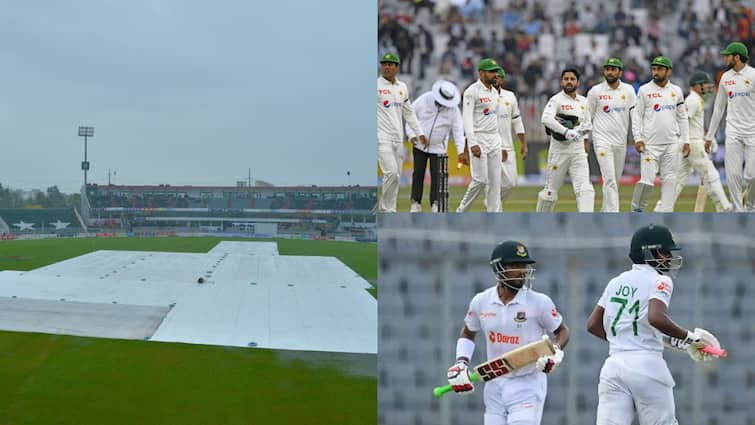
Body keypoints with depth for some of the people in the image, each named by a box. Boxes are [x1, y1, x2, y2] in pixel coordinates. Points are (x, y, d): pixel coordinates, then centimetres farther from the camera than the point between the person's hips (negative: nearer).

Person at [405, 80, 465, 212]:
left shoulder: (453, 110, -12)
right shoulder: (424, 100, -13)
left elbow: (458, 131, -12)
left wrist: (461, 150, -20)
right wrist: (411, 134, -11)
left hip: (438, 147, 0)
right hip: (419, 144, 1)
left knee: (436, 174, -3)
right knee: (418, 172, 4)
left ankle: (435, 204, 1)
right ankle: (416, 203, 11)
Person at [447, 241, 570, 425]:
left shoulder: (539, 302, -11)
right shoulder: (481, 301, -1)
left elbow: (562, 331, 2)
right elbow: (468, 332, 17)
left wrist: (556, 353, -17)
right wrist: (460, 364, 3)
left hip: (527, 384, -4)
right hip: (494, 385, 4)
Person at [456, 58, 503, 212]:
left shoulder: (495, 92, 15)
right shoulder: (472, 91, -9)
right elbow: (467, 118, -16)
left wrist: (503, 145, 16)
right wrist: (473, 144, -24)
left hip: (494, 140, 7)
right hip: (479, 139, -7)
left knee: (495, 181, 2)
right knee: (480, 179, -12)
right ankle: (461, 211, 5)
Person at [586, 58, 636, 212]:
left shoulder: (628, 90, 6)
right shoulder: (595, 91, 0)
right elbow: (587, 117, 6)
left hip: (621, 141, 4)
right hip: (602, 140, -4)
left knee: (615, 180, 10)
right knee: (610, 179, -14)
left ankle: (604, 212, 25)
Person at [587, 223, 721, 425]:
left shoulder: (617, 281, 17)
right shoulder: (660, 280, -3)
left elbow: (593, 325, 17)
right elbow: (656, 318, -22)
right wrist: (690, 337, -11)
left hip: (613, 366, 6)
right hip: (647, 366, -6)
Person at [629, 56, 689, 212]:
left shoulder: (676, 91, 10)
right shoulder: (644, 90, 0)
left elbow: (682, 117, 14)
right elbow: (637, 115, 0)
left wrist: (686, 141, 9)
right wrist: (638, 139, -10)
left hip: (672, 143, 3)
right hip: (650, 144, -3)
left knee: (669, 179, 2)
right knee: (647, 180, -9)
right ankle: (637, 209, 9)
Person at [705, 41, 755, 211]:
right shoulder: (726, 78, 10)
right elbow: (718, 108, 17)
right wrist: (709, 136, 16)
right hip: (733, 133, 4)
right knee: (733, 174, -3)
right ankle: (739, 211, 3)